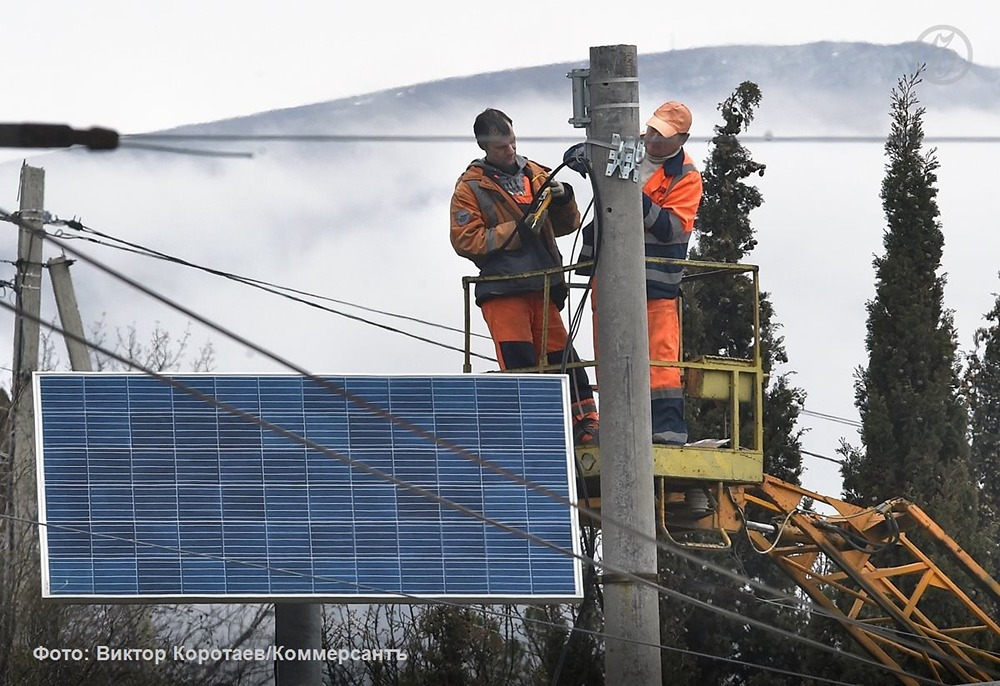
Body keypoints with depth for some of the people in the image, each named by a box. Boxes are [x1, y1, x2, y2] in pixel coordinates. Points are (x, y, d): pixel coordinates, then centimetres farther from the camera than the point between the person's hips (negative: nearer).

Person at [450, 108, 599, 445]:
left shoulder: (536, 175, 15)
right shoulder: (471, 187, 2)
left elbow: (566, 226, 19)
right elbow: (465, 240, -8)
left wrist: (563, 200, -2)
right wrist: (514, 232, -14)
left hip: (543, 287, 4)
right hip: (501, 289, -4)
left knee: (563, 358, 3)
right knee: (519, 363, -12)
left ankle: (585, 422, 8)